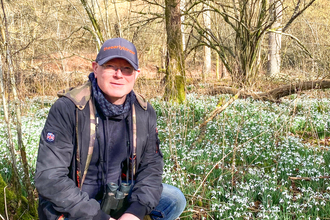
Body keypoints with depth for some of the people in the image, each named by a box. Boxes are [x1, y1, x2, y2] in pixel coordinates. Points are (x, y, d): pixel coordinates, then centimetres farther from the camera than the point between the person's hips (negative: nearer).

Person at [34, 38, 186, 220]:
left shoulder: (144, 112, -6)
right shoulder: (67, 108, -22)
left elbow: (150, 165, 0)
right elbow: (49, 178, -24)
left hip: (117, 197, 6)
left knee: (174, 201, -5)